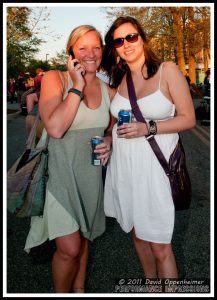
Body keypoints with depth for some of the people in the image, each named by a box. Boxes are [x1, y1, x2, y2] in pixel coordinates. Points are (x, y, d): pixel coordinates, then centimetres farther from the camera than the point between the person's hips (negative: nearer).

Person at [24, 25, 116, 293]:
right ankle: (61, 293, 25)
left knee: (83, 239, 19)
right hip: (59, 173, -4)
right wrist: (78, 86, -19)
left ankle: (79, 289, 42)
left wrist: (109, 141, -4)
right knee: (69, 249, -5)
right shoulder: (54, 79, -9)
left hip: (91, 176, 5)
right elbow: (55, 128, -24)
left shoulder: (108, 91, 4)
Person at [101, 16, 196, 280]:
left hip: (155, 166, -4)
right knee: (137, 235, 16)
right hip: (123, 166, 5)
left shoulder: (167, 70, -3)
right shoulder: (118, 79, 10)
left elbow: (188, 119, -5)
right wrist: (108, 142, 2)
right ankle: (150, 281, 38)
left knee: (160, 247, 0)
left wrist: (149, 128, -16)